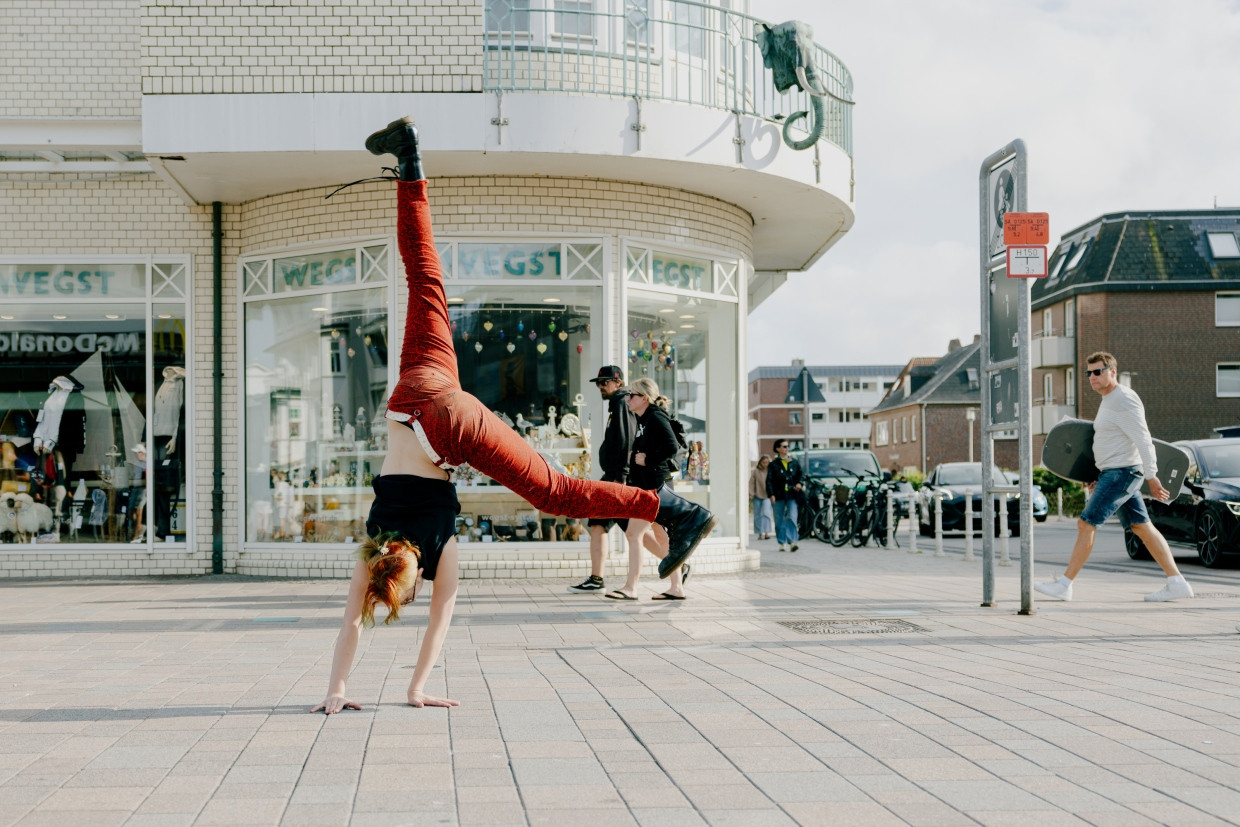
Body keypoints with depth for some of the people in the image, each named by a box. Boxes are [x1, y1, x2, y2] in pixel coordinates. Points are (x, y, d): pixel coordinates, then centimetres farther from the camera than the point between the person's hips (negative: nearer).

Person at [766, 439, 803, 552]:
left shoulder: (795, 463, 12)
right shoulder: (774, 464, 3)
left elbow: (800, 475, 21)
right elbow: (769, 481, -1)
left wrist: (799, 483, -1)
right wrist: (771, 495, -12)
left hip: (792, 496, 1)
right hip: (778, 496, -1)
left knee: (792, 518, -14)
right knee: (779, 521, 4)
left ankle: (792, 542, -18)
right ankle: (782, 543, 14)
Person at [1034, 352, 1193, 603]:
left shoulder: (1124, 400, -15)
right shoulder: (1109, 401, 16)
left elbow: (1143, 440, -19)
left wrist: (1151, 477, -22)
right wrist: (1099, 476, 21)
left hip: (1122, 473, -11)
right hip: (1113, 472, 11)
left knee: (1085, 524, -8)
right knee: (1142, 528, 9)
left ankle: (1064, 585, -4)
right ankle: (1177, 583, 10)